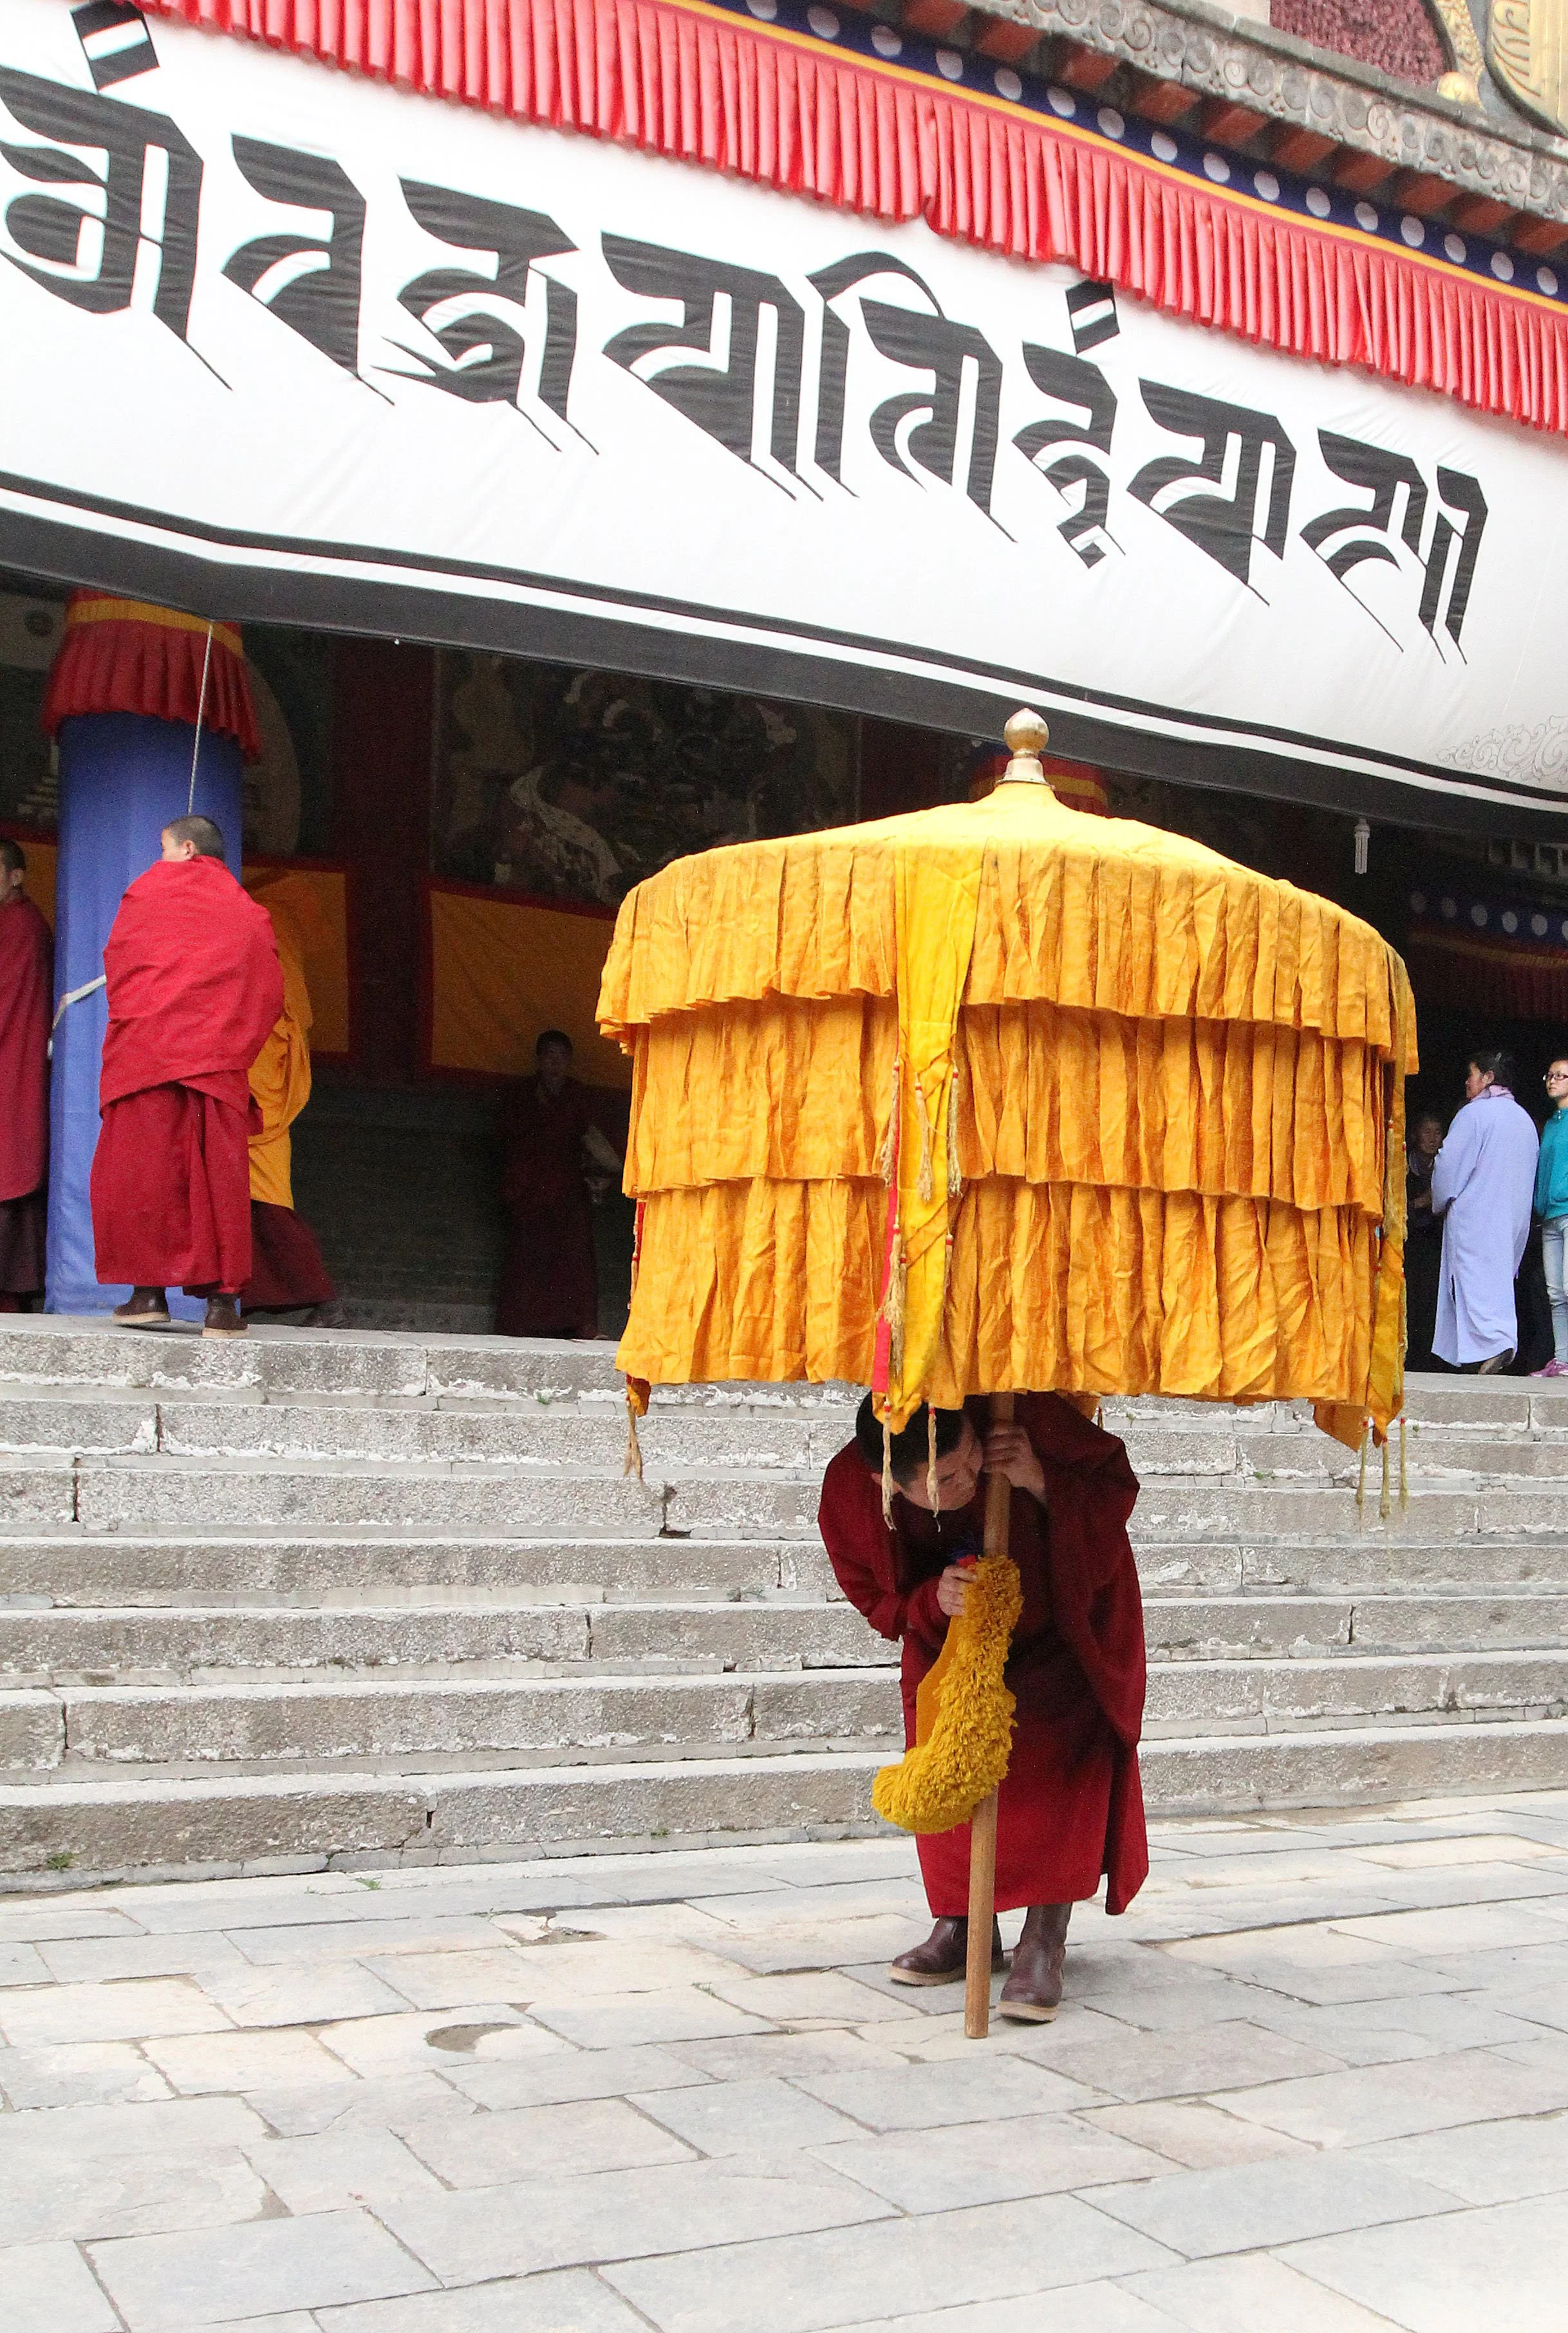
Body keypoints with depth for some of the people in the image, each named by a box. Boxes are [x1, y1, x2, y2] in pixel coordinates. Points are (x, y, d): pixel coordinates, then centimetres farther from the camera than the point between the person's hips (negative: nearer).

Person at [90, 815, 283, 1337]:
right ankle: (222, 1299, -6)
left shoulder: (149, 889, 11)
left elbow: (117, 962, 12)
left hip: (145, 1050, -2)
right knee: (216, 1172, 0)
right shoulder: (250, 914, 16)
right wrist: (237, 1045, 13)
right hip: (220, 1058, 2)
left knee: (139, 1169, -1)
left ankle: (149, 1291, -8)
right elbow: (269, 992, 10)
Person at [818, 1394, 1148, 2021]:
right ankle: (961, 1926, 15)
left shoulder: (1021, 1414, -38)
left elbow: (1116, 1482, -21)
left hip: (1060, 1625, -2)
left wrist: (1041, 1484, -41)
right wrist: (933, 1601, -35)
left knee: (1061, 1757, -19)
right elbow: (875, 1598, -12)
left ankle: (1044, 1942, -13)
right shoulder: (848, 1489, -29)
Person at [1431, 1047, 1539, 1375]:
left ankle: (1493, 1340, -29)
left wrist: (1441, 1204, 6)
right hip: (1514, 1221, 8)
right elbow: (1529, 1176, 20)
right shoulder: (1525, 1120, 16)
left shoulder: (1474, 1113, -8)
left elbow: (1449, 1165, -9)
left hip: (1474, 1215, -8)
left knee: (1474, 1282, -12)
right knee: (1498, 1281, 9)